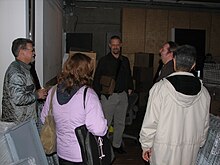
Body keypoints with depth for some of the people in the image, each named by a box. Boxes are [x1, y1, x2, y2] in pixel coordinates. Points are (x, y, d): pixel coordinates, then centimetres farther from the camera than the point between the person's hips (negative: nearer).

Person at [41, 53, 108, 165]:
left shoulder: (53, 92, -6)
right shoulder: (88, 95, -23)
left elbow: (44, 119, 7)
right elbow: (99, 129, -28)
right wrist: (105, 125, -7)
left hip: (62, 153, 5)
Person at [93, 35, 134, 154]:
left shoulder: (125, 60, 12)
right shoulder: (104, 61, -2)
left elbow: (128, 76, 24)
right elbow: (96, 78, -2)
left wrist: (130, 88, 13)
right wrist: (99, 94, -8)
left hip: (123, 95, 5)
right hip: (108, 96, -5)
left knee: (120, 122, 12)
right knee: (105, 123, -4)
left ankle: (117, 145, 25)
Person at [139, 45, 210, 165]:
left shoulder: (160, 88, -15)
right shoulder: (203, 92, -3)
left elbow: (150, 122, -12)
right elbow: (205, 126, 6)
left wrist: (146, 146, 1)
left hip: (163, 150, -3)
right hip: (191, 151, 4)